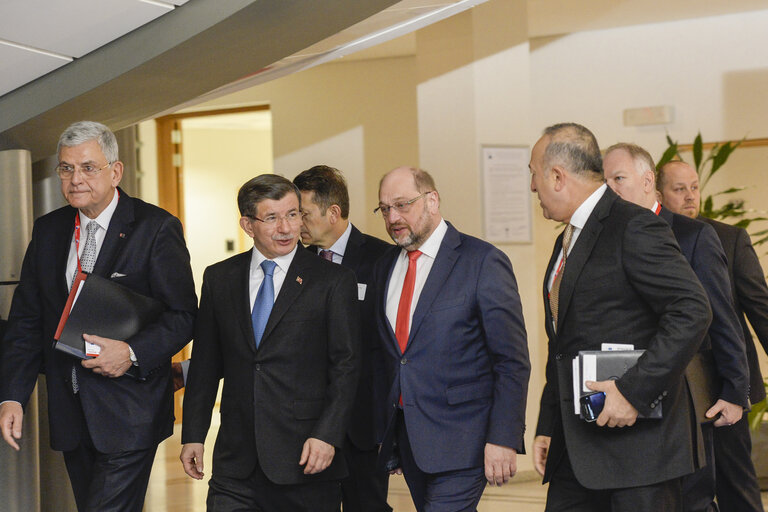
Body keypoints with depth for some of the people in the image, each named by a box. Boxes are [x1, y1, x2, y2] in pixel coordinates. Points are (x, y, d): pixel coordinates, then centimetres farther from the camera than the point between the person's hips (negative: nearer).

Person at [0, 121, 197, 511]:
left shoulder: (156, 227, -5)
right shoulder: (47, 230, 10)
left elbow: (183, 315, -6)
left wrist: (132, 352, -22)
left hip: (129, 414, -5)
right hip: (70, 414, 5)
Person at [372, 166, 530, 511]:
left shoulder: (483, 262, -7)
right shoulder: (385, 266, 12)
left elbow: (513, 362, -9)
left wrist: (503, 439, -15)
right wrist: (386, 435, 12)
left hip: (460, 440, -6)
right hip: (405, 436, 6)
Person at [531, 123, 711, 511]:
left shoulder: (635, 228, -11)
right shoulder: (567, 240, 18)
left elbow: (692, 312, -20)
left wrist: (634, 391, -23)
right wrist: (547, 428, 18)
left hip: (638, 439, -8)